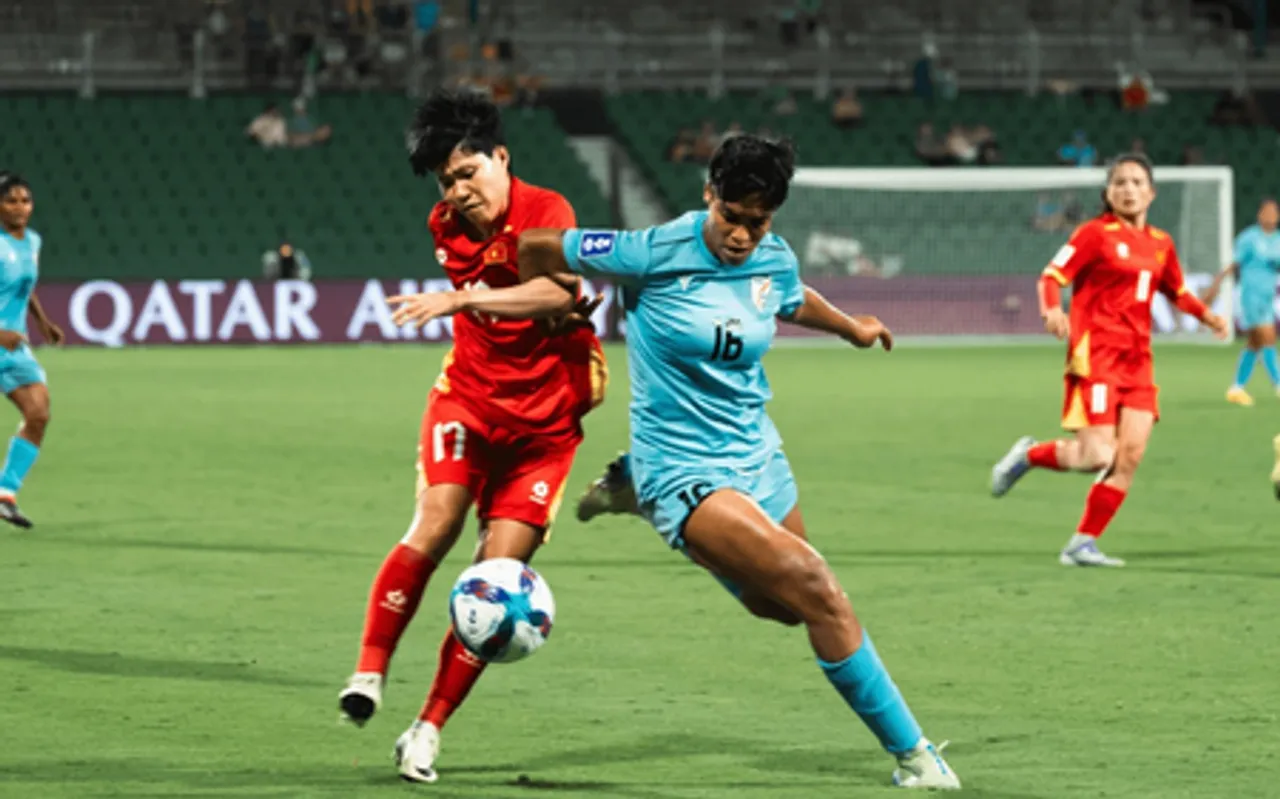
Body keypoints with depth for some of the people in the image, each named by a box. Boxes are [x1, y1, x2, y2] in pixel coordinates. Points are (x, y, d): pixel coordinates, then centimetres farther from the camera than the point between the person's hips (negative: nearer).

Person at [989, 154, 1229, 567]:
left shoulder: (1161, 244, 13)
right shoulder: (1096, 233, -5)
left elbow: (1177, 291, 29)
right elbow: (1052, 276, -9)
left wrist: (1206, 314, 11)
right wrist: (1052, 310, -29)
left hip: (1137, 359, 6)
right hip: (1096, 353, -6)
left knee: (1131, 454, -4)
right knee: (1098, 456, -14)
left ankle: (1083, 544, 4)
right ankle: (1029, 455, 15)